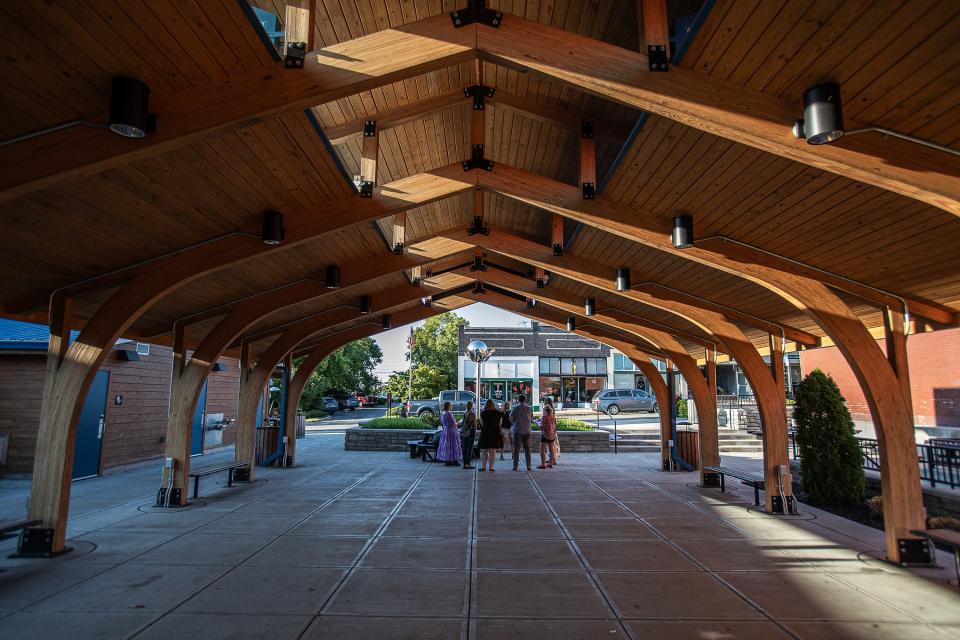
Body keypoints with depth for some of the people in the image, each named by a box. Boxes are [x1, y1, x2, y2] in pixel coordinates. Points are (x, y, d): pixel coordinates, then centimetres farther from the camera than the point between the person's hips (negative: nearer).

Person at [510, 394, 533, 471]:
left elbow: (511, 418, -3)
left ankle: (516, 465, -2)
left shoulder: (515, 407, -5)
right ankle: (528, 465, 8)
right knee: (527, 448, 9)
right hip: (527, 431, 3)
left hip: (517, 431, -2)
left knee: (516, 448, 1)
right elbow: (531, 419, 9)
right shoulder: (529, 408, 3)